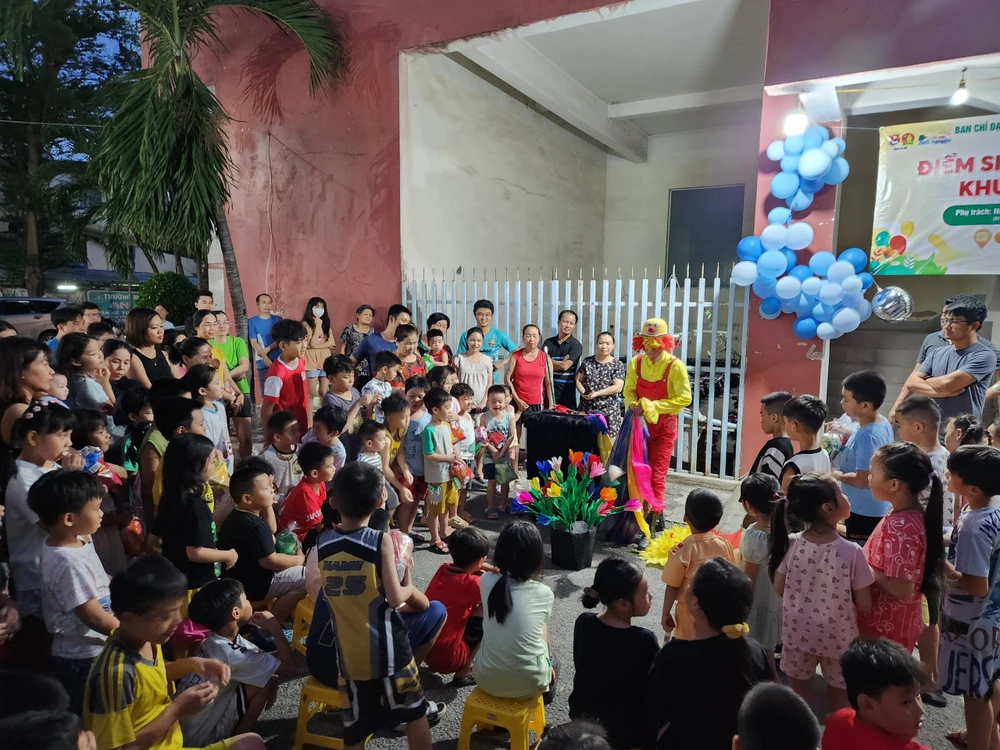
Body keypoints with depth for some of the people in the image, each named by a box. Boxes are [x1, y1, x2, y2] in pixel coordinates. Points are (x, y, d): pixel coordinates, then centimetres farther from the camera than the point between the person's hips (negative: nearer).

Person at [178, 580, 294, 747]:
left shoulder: (215, 640, 0)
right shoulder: (230, 653, -27)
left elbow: (275, 659, 9)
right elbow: (288, 667, -23)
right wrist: (274, 625, -17)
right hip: (197, 737, -8)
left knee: (267, 670, 3)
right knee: (266, 682, -13)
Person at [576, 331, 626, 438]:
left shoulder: (618, 365, 0)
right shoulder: (587, 361, 8)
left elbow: (618, 387, -9)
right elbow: (578, 380, 10)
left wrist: (597, 393, -18)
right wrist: (583, 391, -10)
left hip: (608, 411, -2)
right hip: (586, 409, 2)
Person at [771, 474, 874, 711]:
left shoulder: (790, 544, -15)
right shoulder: (852, 552, -23)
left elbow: (779, 589, -4)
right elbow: (864, 605, -15)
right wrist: (844, 601, 6)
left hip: (798, 633, 2)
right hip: (837, 637, -2)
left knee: (798, 694, 21)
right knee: (839, 696, 21)